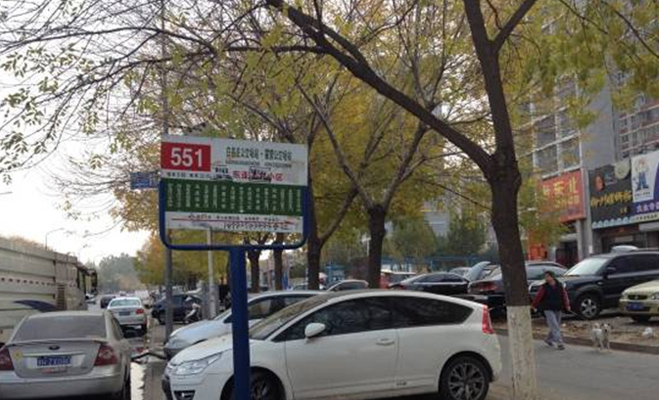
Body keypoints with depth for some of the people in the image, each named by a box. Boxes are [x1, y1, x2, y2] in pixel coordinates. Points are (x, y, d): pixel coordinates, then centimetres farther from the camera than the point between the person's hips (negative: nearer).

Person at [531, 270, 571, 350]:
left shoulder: (560, 286, 1)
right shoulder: (544, 287, -6)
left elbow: (564, 296, 4)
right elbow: (538, 297, 0)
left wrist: (567, 305, -4)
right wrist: (534, 305, 5)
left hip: (558, 309, 4)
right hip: (549, 309, -4)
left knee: (556, 326, 13)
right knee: (554, 326, -11)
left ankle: (549, 339, 32)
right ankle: (559, 343, -12)